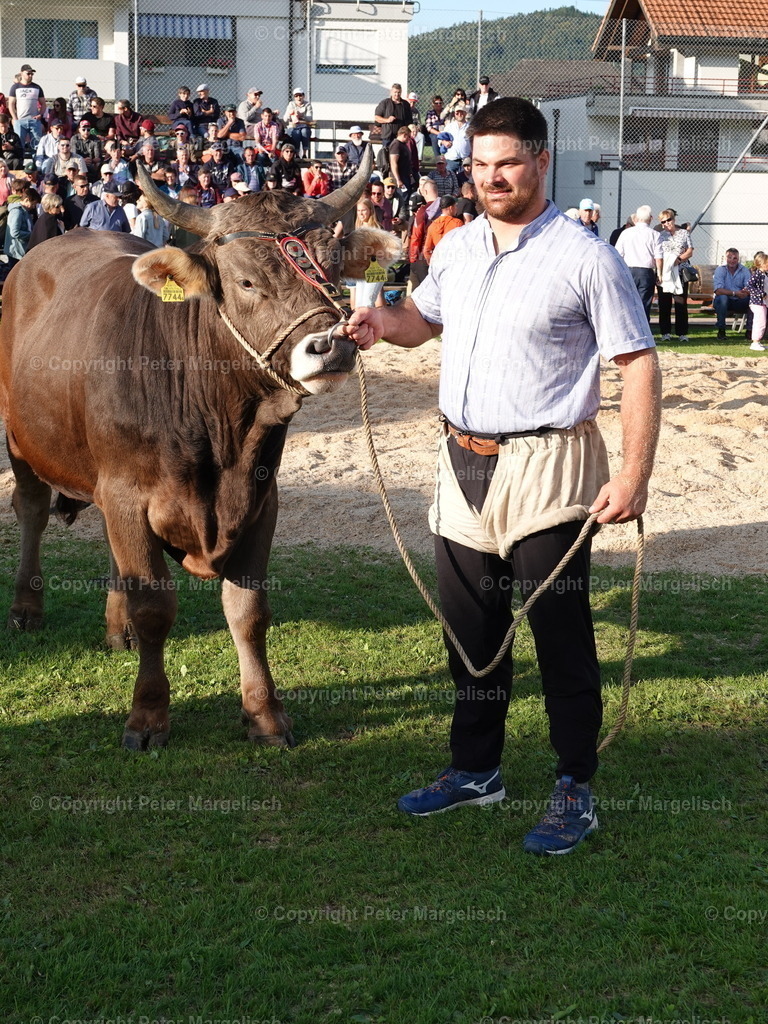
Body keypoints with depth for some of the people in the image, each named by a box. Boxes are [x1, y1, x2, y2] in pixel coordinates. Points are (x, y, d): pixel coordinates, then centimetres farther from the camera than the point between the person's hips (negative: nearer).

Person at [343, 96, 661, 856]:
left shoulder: (585, 259, -11)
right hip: (462, 462, 7)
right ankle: (475, 769, 30)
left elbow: (638, 366, -11)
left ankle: (575, 793, 12)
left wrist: (634, 474, -19)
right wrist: (383, 323, 3)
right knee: (470, 630, 15)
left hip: (546, 470, -6)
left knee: (560, 635, 0)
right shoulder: (456, 248, 9)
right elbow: (423, 316, 27)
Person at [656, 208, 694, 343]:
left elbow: (690, 252, 5)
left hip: (680, 272, 0)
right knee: (664, 303, 1)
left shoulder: (684, 233, 10)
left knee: (681, 303, -1)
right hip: (664, 272, 0)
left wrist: (679, 258, -11)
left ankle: (682, 333, 2)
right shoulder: (660, 235, 9)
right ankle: (665, 332, 7)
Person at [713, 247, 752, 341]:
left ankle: (749, 330, -13)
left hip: (739, 302, 3)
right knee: (722, 297, -35)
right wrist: (734, 293, -34)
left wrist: (746, 291, -37)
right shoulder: (720, 270, -8)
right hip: (724, 301, -3)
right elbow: (718, 290, -22)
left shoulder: (744, 270, 1)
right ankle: (721, 331, -24)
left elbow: (750, 287, -11)